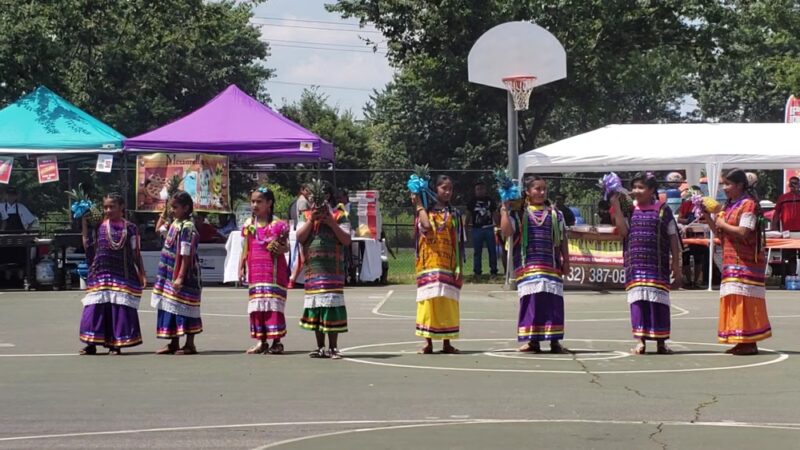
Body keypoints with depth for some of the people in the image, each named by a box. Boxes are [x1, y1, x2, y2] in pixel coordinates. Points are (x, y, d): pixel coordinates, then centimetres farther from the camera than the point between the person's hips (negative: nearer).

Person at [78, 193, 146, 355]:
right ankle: (92, 344, 5)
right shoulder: (98, 227, 7)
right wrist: (84, 224, 1)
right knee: (95, 309, -2)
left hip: (123, 276, -1)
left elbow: (136, 253, 6)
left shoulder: (129, 228, 4)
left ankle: (115, 345, 7)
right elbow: (88, 248, 4)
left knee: (120, 310, -1)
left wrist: (142, 275, 2)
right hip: (99, 274, 1)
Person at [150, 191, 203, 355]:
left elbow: (186, 255, -21)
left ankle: (190, 344, 4)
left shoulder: (187, 227, -17)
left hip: (183, 276, -9)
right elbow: (159, 228, 32)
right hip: (170, 274, 9)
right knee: (170, 309, 12)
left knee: (183, 309, -3)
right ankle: (173, 343, 20)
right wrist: (164, 212, 20)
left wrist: (180, 277, -23)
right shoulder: (175, 224, 10)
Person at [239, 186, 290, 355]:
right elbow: (245, 249, 12)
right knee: (257, 306, 6)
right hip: (255, 271, 5)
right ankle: (261, 341, 12)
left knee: (273, 304, -6)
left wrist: (281, 248, -24)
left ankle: (276, 341, 0)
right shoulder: (249, 225, 9)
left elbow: (286, 246, -2)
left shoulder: (278, 224, -4)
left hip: (274, 271, -5)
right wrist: (241, 267, 5)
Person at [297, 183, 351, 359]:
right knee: (315, 308, 5)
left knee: (332, 308, -7)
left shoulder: (339, 216, 5)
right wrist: (311, 220, -10)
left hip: (333, 270, -3)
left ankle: (333, 347, -2)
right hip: (312, 270, 3)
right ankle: (320, 347, 12)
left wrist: (332, 223, -12)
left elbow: (346, 240, -4)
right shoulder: (306, 217, 12)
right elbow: (300, 237, -1)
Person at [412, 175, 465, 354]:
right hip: (430, 263, -2)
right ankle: (428, 342, -1)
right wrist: (419, 205, -8)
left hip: (449, 265, 2)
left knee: (448, 302, 1)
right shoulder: (427, 211, 6)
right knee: (429, 300, -5)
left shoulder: (454, 214, 12)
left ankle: (447, 342, 7)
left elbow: (459, 244, 10)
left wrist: (460, 268, 5)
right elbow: (427, 226, -18)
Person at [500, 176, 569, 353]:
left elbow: (562, 239, 15)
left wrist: (566, 260, 10)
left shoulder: (555, 214, 13)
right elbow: (506, 232, -7)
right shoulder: (519, 213, 6)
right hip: (528, 265, -2)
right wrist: (505, 210, -7)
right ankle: (532, 340, 4)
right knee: (530, 300, -3)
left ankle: (555, 341, 3)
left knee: (553, 302, -3)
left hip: (551, 266, 2)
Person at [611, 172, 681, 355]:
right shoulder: (630, 210, 10)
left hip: (657, 266, -2)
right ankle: (641, 341, 7)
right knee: (638, 300, 1)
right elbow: (623, 231, -5)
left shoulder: (663, 210, 1)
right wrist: (616, 205, -8)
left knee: (658, 301, 0)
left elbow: (674, 240, 2)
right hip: (635, 265, 2)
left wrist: (676, 268, -2)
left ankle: (661, 342, 9)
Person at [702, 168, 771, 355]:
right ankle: (742, 342, 11)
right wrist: (708, 218, 8)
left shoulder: (748, 204, -10)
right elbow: (721, 234, 18)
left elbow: (743, 232, -21)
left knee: (745, 298, -10)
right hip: (732, 261, 9)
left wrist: (723, 224, -10)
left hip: (745, 261, -9)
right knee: (734, 299, 8)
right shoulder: (729, 205, 18)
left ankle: (750, 343, -9)